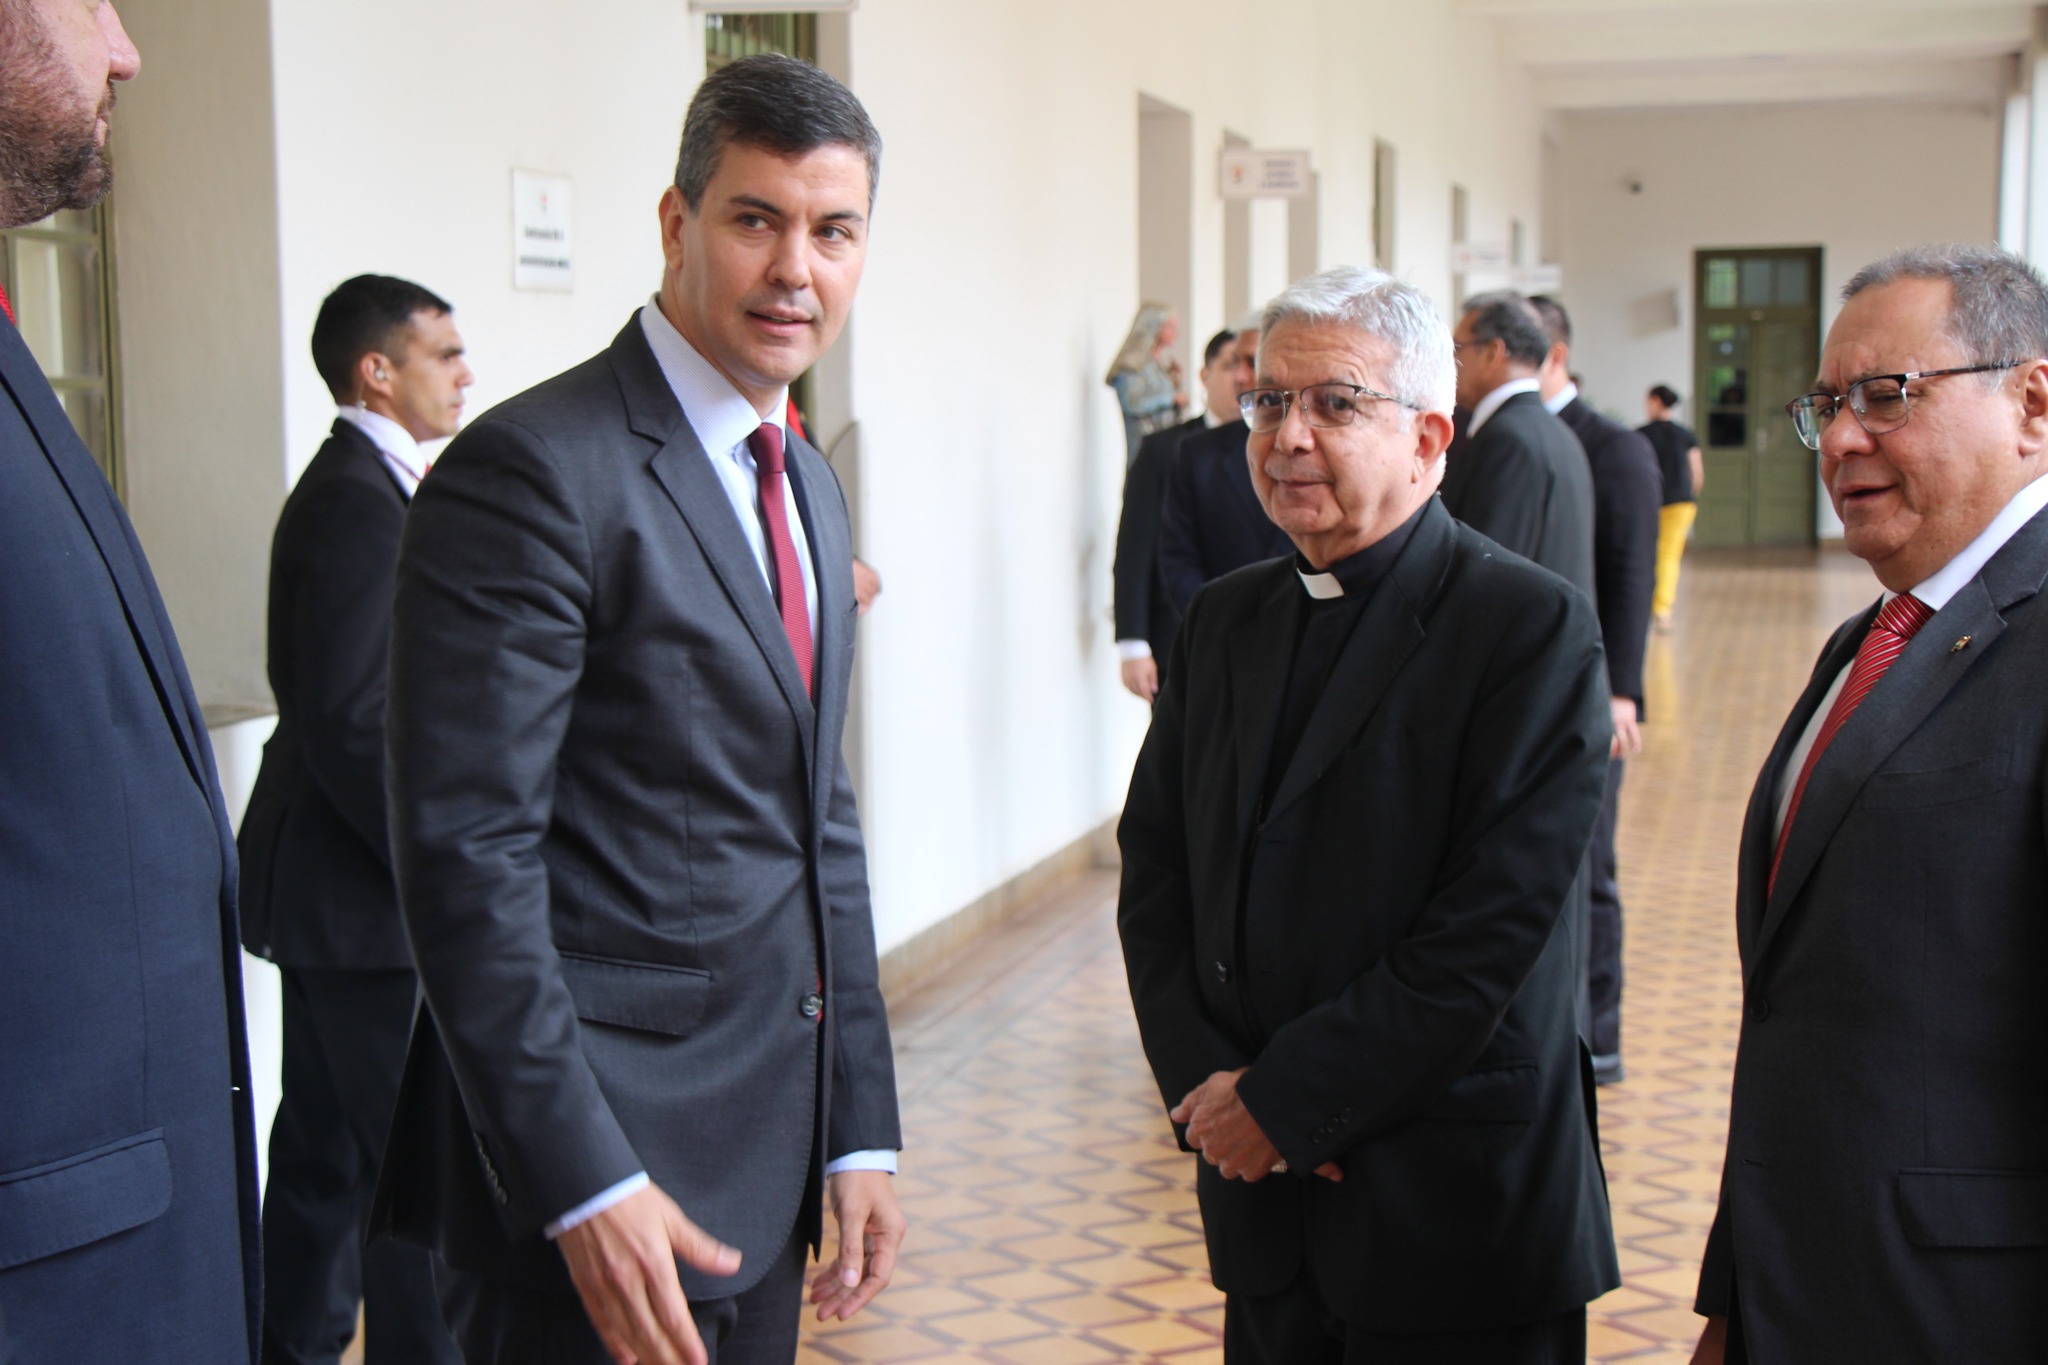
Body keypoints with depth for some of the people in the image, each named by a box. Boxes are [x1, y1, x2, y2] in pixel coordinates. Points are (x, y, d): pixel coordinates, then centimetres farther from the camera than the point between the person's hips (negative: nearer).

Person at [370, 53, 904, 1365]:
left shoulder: (810, 488, 13)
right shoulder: (533, 471, -15)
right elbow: (467, 855, -19)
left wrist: (862, 1132, 12)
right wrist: (584, 1184, -21)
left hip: (764, 1155, 8)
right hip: (595, 1168, -8)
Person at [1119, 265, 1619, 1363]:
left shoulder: (1531, 626, -11)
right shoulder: (1223, 620, 9)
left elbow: (1494, 926, -18)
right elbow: (1154, 871, 8)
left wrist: (1286, 1102, -16)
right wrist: (1207, 1086, -6)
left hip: (1451, 1203, -5)